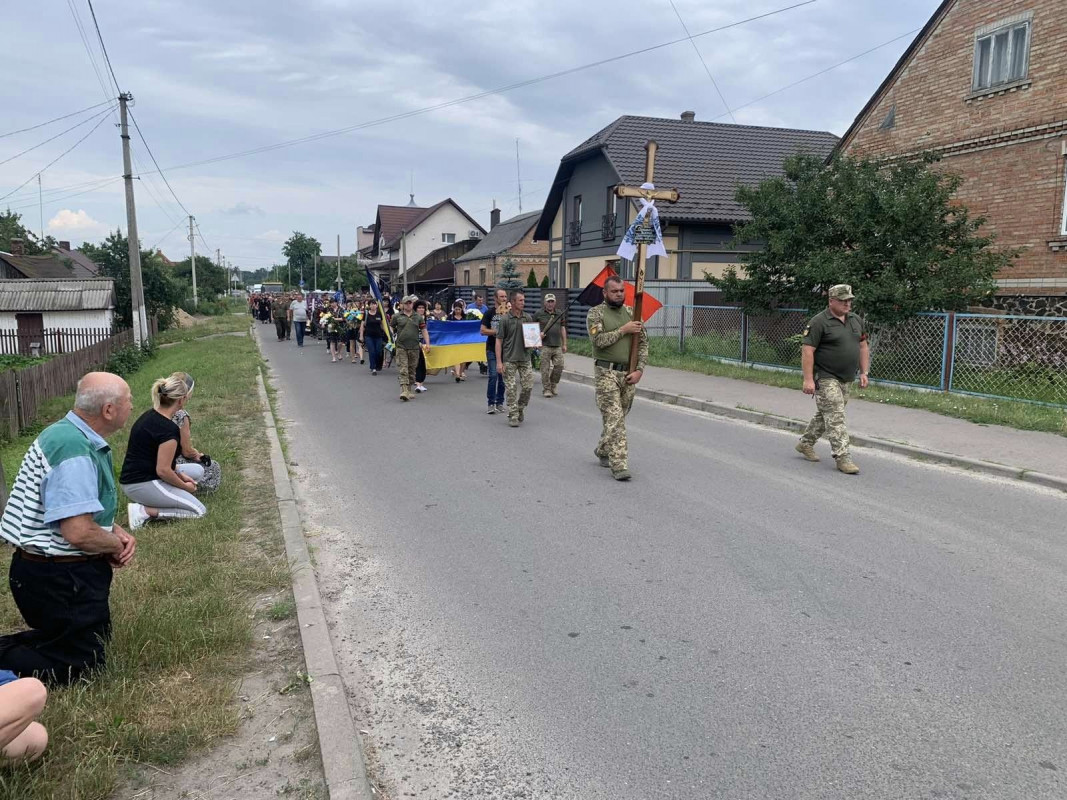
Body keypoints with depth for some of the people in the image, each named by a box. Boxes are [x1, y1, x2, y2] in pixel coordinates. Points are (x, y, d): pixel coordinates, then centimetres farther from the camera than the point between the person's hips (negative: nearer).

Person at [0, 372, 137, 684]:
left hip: (57, 569, 10)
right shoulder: (75, 451, -27)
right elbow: (79, 533, -31)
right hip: (58, 577, -10)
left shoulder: (71, 434, 6)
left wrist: (119, 532, 1)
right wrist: (117, 545, -11)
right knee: (78, 664, 3)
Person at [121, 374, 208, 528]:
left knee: (198, 470, 19)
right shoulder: (168, 429, -23)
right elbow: (163, 470, -21)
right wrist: (184, 486, -4)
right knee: (199, 511, -5)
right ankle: (144, 511, -10)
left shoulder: (150, 415, 6)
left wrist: (180, 475, 9)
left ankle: (153, 499, 9)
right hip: (142, 485, -10)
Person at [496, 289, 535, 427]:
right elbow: (499, 341, -5)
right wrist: (499, 362, -11)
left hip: (525, 358, 4)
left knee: (528, 386, 1)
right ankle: (513, 416, 8)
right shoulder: (505, 319, -6)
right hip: (509, 360, -4)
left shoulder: (527, 317, 7)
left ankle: (521, 409, 24)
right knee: (511, 389, -1)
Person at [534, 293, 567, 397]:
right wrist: (538, 334, -11)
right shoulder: (539, 314, 3)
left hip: (557, 346, 3)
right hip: (545, 346, -3)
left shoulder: (560, 314, 14)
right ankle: (546, 389, 6)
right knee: (545, 368, -3)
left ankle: (553, 386, 16)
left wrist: (564, 344, 14)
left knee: (559, 366, -2)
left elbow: (563, 329, 17)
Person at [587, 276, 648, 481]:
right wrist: (623, 330, -13)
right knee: (614, 419, -10)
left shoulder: (632, 313, 10)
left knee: (618, 416, 14)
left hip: (629, 374, 5)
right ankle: (619, 465, -10)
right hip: (606, 373, -5)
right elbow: (598, 340, -16)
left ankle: (603, 451, 35)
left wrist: (639, 370, -3)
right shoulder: (596, 313, -2)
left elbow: (643, 343, 8)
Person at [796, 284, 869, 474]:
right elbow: (807, 351, -16)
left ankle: (805, 443, 31)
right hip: (825, 378, -8)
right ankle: (842, 457, -7)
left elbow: (863, 346, 17)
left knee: (825, 414, 16)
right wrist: (808, 379, -21)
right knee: (836, 417, -10)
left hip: (846, 379, 8)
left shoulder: (857, 320, 10)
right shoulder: (819, 322, -13)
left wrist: (864, 372, 11)